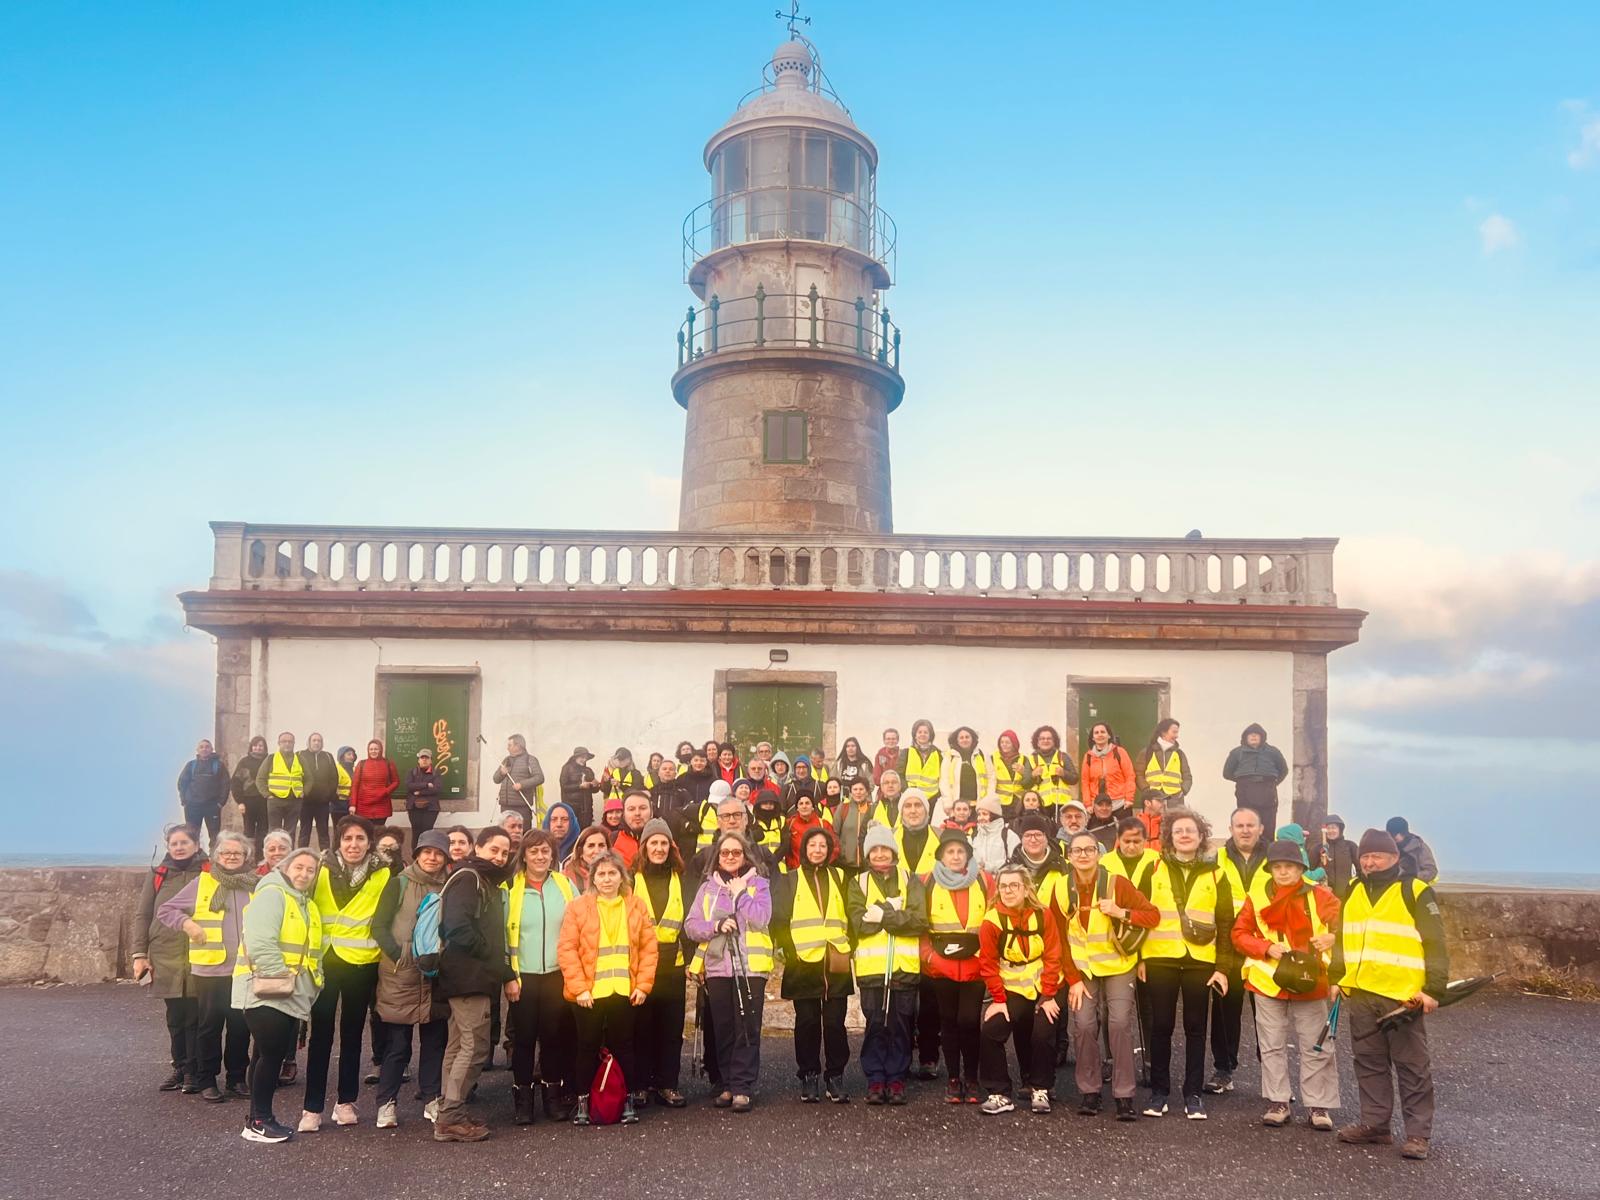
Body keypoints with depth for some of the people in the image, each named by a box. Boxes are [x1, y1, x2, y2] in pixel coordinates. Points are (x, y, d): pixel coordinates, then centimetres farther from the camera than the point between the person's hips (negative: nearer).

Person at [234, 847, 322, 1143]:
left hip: (291, 997, 9)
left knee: (273, 1056, 11)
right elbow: (260, 943, -23)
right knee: (270, 1054, -8)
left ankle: (260, 1117, 19)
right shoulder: (271, 895, -11)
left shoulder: (308, 906, 19)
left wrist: (314, 982, 12)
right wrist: (279, 974, -21)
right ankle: (258, 1121, 2)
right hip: (265, 992, -9)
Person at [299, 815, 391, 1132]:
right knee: (321, 1035, 0)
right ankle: (312, 1108, 5)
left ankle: (346, 1102, 22)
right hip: (325, 962, -1)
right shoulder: (322, 871, -4)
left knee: (352, 1035, 11)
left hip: (362, 965, 1)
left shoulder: (382, 875, -3)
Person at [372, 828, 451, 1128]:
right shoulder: (399, 883, -1)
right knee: (397, 1044, 0)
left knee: (435, 1041, 8)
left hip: (436, 977, 3)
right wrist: (399, 956, -13)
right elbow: (379, 926, -4)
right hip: (400, 976, -3)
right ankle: (387, 1103, 11)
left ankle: (432, 1099, 18)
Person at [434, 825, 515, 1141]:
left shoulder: (488, 882, 20)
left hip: (475, 976, 10)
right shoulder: (467, 878, -10)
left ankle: (450, 1114, 19)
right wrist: (491, 956, -13)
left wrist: (501, 968, 10)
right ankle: (450, 1117, -7)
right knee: (475, 1045, -10)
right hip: (468, 976, -10)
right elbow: (457, 926, -22)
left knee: (459, 1044, 12)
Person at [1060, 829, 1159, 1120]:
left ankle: (1124, 1096, -4)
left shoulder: (1117, 883, -11)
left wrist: (1121, 913, -26)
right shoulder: (1062, 889, -4)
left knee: (1120, 1024, -13)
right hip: (1082, 969, 2)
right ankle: (1089, 1092, 6)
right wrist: (1073, 979, -4)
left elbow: (1153, 916, -11)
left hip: (1118, 967, -2)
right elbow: (1061, 939, 0)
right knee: (1084, 1025, -9)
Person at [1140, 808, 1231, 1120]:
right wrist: (1139, 957, -2)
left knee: (1195, 1027, 6)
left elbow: (1224, 923, 6)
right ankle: (1159, 1090, 15)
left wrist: (1223, 966, -1)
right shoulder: (1154, 869, 5)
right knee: (1161, 1026, 4)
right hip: (1160, 959, 0)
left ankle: (1194, 1093, 15)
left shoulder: (1213, 874, 7)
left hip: (1200, 961, 1)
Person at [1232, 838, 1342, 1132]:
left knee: (1315, 1047, 3)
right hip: (1268, 982, 2)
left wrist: (1332, 937, -24)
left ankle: (1320, 1105, 13)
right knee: (1272, 1046, 9)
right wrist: (1267, 947, -14)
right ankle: (1277, 1102, 19)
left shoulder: (1320, 896, -4)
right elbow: (1239, 934, 2)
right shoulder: (1257, 897, 0)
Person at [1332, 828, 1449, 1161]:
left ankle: (1417, 1133, 9)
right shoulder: (1353, 892, 12)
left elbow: (1436, 945, -7)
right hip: (1360, 995, 6)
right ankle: (1375, 1124, 22)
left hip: (1403, 997, -6)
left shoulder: (1415, 893, -6)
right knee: (1369, 1062, 12)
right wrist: (1338, 979, 16)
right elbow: (1341, 939, 20)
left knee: (1412, 1066, 2)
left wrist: (1434, 990, -11)